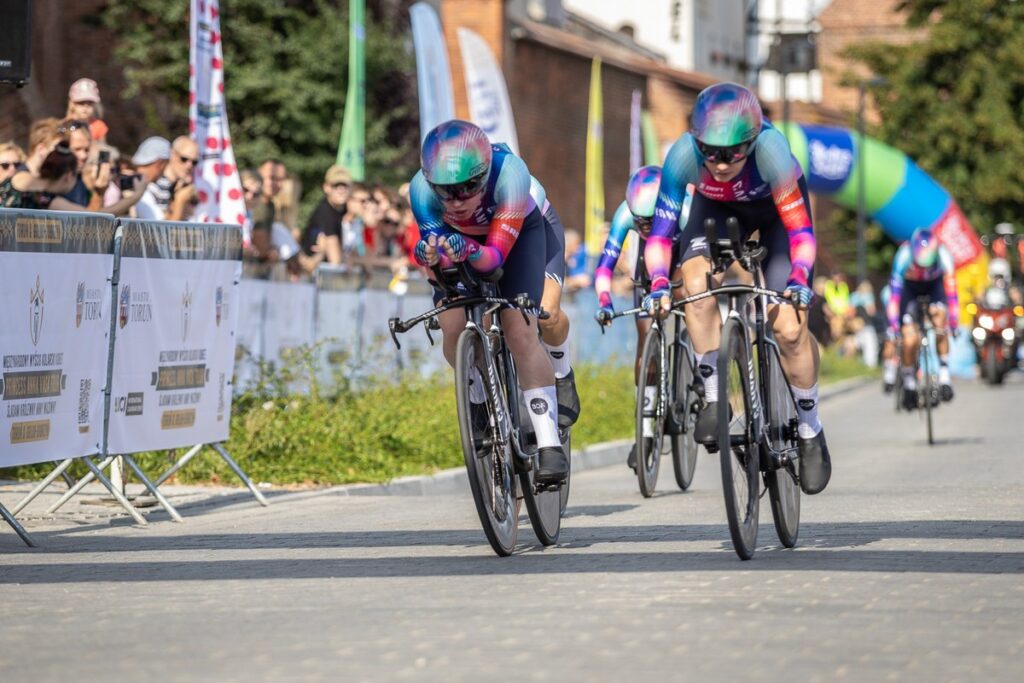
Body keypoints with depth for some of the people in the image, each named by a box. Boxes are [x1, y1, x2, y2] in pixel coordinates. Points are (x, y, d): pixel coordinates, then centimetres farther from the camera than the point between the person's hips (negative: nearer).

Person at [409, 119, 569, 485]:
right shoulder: (422, 189, -34)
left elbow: (497, 254, -38)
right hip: (460, 237, 2)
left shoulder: (509, 173, -40)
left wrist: (469, 251, -59)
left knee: (520, 329, -20)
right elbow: (437, 252, -27)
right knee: (452, 328, -17)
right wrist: (430, 255, -49)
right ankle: (480, 399, 15)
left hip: (516, 233, -2)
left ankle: (550, 446, -17)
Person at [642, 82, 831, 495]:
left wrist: (799, 278, -52)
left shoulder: (769, 148, -40)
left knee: (789, 328, -14)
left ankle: (810, 433, 8)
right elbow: (660, 232, -29)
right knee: (697, 282, -30)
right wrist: (659, 284, -46)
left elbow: (800, 230, -35)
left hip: (775, 208, -2)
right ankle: (713, 399, -13)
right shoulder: (684, 155, -35)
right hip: (717, 208, 2)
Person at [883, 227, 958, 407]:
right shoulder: (903, 257, -35)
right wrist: (893, 325, -38)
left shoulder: (943, 256, -33)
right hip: (909, 286, -1)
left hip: (934, 284, 1)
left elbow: (951, 290, -29)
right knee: (910, 338, -16)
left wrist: (954, 322, -33)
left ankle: (944, 374, -20)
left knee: (939, 316, -28)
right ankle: (909, 383, 4)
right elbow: (894, 294, -34)